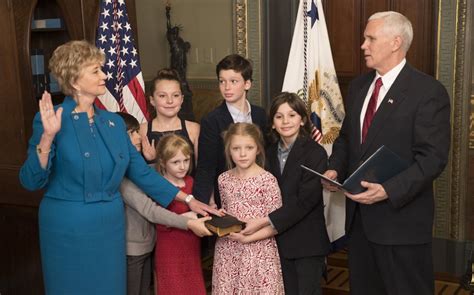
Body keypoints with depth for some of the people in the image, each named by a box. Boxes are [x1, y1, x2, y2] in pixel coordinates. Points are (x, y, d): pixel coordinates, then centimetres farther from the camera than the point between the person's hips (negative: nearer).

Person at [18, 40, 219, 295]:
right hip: (68, 226, -5)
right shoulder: (52, 120, -10)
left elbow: (140, 171, 9)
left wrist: (187, 199, 7)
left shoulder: (113, 121, 6)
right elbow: (31, 181, -13)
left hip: (111, 224, 5)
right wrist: (47, 137, -27)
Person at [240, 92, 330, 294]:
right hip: (280, 240, 5)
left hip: (307, 242, -5)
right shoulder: (270, 153, 8)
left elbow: (305, 200, -18)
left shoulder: (315, 153, -10)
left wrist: (265, 221, -20)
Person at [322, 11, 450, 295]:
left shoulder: (428, 91, -13)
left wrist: (389, 190, -28)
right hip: (359, 214, 7)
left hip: (401, 217, -7)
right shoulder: (358, 86, 11)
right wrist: (335, 168, 0)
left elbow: (433, 157, -18)